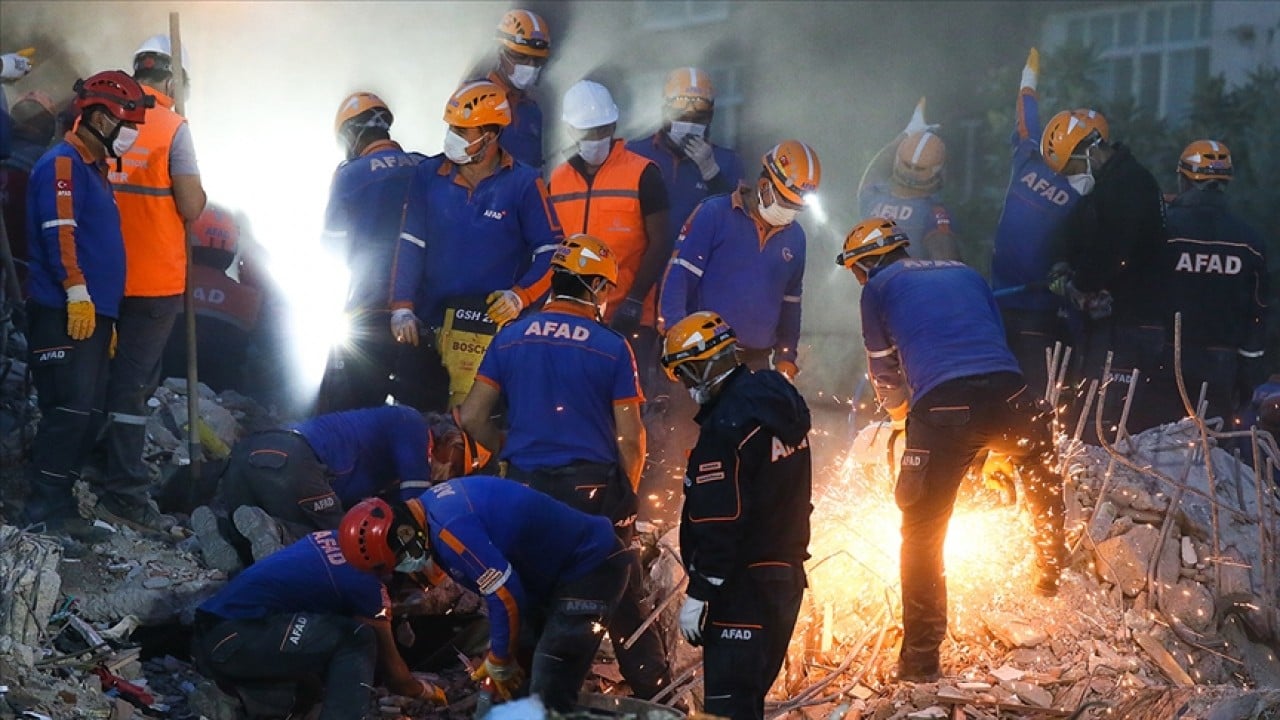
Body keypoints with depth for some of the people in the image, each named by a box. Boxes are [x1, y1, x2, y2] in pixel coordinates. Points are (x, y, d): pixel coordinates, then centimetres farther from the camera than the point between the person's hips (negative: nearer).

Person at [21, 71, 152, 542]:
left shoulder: (94, 169, 24)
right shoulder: (63, 163, -7)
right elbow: (59, 230, -19)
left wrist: (107, 317, 26)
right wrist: (76, 291, -24)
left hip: (92, 313, 10)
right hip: (65, 313, -10)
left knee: (82, 415, 8)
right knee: (68, 410, -14)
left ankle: (59, 506, 11)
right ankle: (46, 509, -14)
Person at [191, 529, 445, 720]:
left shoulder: (333, 538, 14)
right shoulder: (366, 584, -9)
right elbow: (393, 676, 6)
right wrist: (429, 691, 25)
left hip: (208, 640, 10)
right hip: (231, 641, -10)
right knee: (357, 640, -13)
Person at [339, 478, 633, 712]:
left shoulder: (450, 528, -29)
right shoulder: (433, 509, 3)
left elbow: (506, 596, -27)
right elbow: (496, 585, 13)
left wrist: (499, 662, -11)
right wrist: (500, 655, 13)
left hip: (591, 566, -10)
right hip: (560, 568, 10)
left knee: (548, 697, -15)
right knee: (517, 680, 15)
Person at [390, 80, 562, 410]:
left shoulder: (523, 183, -1)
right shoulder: (429, 176, 7)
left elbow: (550, 251, 1)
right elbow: (410, 245, 7)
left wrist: (520, 296, -14)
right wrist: (402, 307, -2)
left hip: (491, 329, -3)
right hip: (430, 325, 3)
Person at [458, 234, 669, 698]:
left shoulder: (510, 338, 3)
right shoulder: (612, 347, -5)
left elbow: (472, 418, 2)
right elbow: (630, 438, -7)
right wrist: (627, 493, 10)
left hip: (526, 486, 2)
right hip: (594, 486, -2)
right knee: (622, 602, 7)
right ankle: (655, 695, 13)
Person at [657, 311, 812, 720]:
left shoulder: (726, 424, -21)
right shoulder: (782, 398, 8)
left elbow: (719, 521, -22)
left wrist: (698, 593, -16)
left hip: (744, 581, -10)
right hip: (787, 571, 10)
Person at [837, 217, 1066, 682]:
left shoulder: (878, 287, 19)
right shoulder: (965, 274, 30)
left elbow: (884, 371, 25)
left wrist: (900, 417, 45)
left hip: (941, 407, -4)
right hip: (1008, 392, 4)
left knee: (922, 532, 5)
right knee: (1041, 469, 35)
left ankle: (919, 661, 5)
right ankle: (1053, 578, 44)